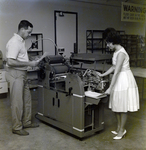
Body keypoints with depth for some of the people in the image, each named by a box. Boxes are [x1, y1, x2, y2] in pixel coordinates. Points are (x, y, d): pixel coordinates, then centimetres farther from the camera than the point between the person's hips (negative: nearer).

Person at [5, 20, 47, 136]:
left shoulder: (21, 41, 12)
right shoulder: (14, 42, -18)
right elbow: (10, 61, -27)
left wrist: (31, 62, 7)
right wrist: (29, 63, -22)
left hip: (22, 74, 10)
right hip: (15, 74, -10)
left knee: (27, 99, 17)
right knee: (17, 102, -2)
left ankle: (26, 122, 30)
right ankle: (17, 128, 11)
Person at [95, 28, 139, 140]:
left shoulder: (121, 53, -23)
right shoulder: (116, 51, 8)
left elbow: (116, 72, -26)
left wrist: (110, 88, -26)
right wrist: (102, 75, 17)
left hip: (124, 80, -10)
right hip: (119, 80, 10)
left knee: (122, 108, 3)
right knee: (116, 106, 15)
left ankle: (122, 130, 17)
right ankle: (119, 127, 29)